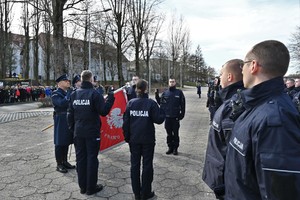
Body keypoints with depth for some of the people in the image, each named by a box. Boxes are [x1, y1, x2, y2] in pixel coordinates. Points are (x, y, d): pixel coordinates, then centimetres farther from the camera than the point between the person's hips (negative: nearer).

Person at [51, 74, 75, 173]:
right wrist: (69, 93, -22)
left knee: (66, 142, 15)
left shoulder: (68, 92, 14)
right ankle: (59, 164, 14)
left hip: (69, 121, 7)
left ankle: (65, 162, 28)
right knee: (60, 143, 2)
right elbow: (62, 103, -27)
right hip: (60, 121, -7)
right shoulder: (55, 94, -9)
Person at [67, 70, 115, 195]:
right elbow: (103, 111, -15)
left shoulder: (74, 94, 6)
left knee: (80, 158, 13)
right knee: (92, 159, 5)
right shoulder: (94, 93, -12)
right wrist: (110, 98, -5)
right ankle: (91, 187, 13)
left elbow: (70, 113, 8)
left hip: (78, 132, 5)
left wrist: (72, 128, 17)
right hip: (92, 132, -5)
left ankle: (82, 186, 23)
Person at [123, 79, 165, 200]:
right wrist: (163, 111, 6)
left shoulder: (131, 103, -1)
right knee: (147, 165, 9)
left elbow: (126, 122, 0)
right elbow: (158, 119, -11)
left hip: (134, 139, 3)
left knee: (135, 164, 12)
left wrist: (127, 136, 9)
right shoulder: (151, 103, -10)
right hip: (148, 139, -3)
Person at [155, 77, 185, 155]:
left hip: (176, 117, -2)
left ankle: (175, 148, 19)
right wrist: (157, 95, -7)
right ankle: (170, 147, 24)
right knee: (169, 133, 11)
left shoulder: (179, 92, -1)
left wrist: (182, 114, -6)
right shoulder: (165, 93, 6)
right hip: (167, 116, 2)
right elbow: (160, 102, 5)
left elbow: (182, 104, -2)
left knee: (175, 133, 8)